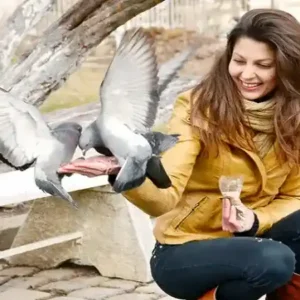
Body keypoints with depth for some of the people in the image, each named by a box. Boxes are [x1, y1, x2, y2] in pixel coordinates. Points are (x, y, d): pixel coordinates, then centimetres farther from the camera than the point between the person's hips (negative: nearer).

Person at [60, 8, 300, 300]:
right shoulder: (198, 107, -19)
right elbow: (165, 197, -29)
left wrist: (255, 220, -22)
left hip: (246, 239, 5)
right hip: (183, 251, -4)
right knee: (273, 260, -32)